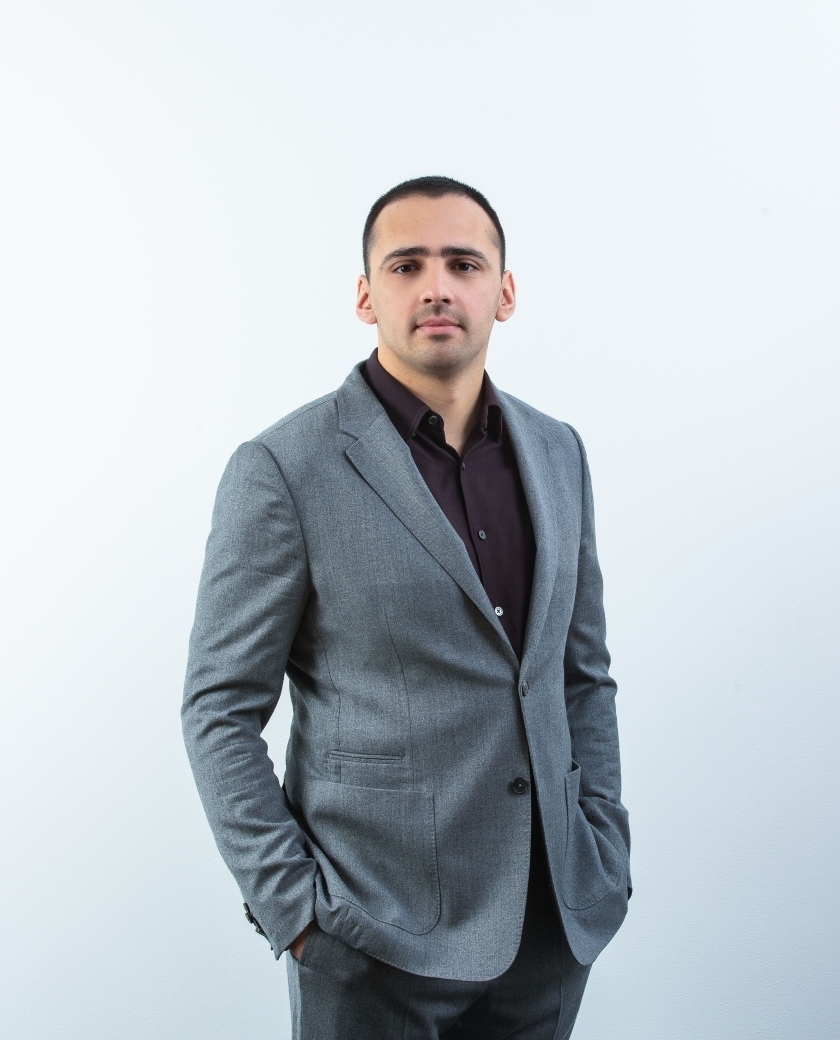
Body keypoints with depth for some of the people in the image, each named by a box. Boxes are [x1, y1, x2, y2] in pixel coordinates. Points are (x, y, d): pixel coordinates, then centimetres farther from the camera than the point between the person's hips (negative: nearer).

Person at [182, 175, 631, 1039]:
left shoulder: (556, 451, 6)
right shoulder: (283, 471, -11)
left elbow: (584, 670, 12)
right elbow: (221, 710, -8)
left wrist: (605, 853, 6)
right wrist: (291, 908, -11)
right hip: (378, 935, -4)